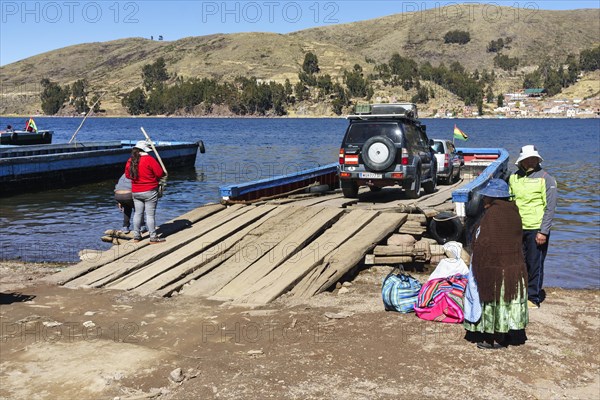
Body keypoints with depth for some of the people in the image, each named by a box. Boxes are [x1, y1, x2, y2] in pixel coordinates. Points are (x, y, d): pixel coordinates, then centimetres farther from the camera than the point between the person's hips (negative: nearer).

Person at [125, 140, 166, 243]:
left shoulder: (130, 161, 4)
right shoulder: (149, 159, -14)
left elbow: (127, 175, 15)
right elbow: (160, 173, -14)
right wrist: (154, 178, 7)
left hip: (135, 192, 6)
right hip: (149, 191, -6)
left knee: (138, 213, 14)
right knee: (150, 214, -2)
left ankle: (136, 235, 20)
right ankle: (153, 237, 3)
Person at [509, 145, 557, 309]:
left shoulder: (545, 179, -6)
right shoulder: (514, 177, 9)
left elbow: (550, 208, -8)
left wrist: (543, 232, -13)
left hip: (536, 229, -5)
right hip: (517, 228, 5)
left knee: (535, 265, 2)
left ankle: (533, 298, 13)